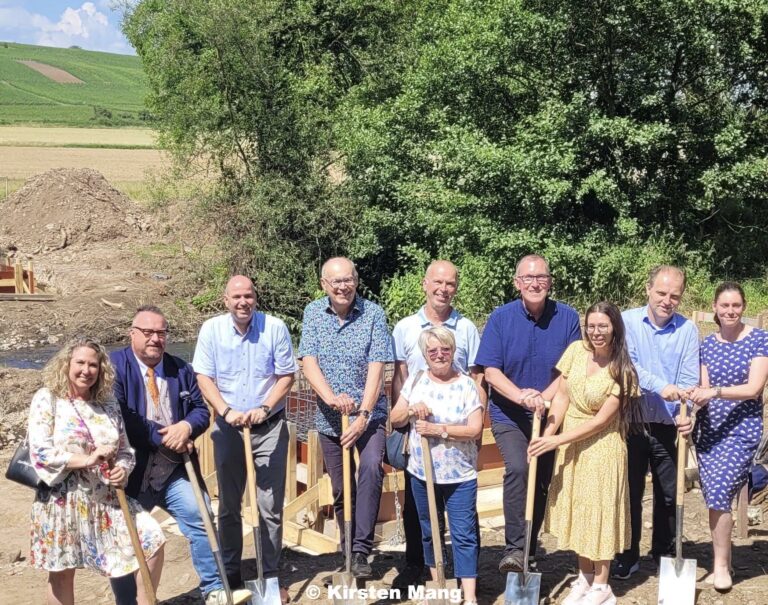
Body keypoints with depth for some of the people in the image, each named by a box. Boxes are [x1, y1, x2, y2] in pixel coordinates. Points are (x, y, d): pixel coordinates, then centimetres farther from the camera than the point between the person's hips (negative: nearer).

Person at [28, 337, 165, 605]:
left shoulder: (108, 404, 8)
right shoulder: (47, 399, -6)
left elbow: (125, 450, 13)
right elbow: (40, 453, -14)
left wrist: (123, 469, -10)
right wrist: (86, 460, -21)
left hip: (107, 498, 4)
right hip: (63, 500, -4)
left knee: (152, 540, -6)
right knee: (62, 572, 7)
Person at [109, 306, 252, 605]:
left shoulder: (181, 369, 10)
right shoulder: (114, 366, -7)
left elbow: (201, 410, 8)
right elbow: (118, 417, -17)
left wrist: (186, 427, -16)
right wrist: (162, 438, -18)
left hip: (172, 468, 3)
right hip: (131, 469, -3)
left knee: (199, 516, -10)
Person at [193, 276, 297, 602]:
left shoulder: (275, 328, -8)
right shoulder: (211, 329, -5)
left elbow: (286, 375, -4)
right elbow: (203, 377, -6)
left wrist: (264, 408, -17)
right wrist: (226, 411, -20)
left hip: (270, 427, -1)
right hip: (228, 427, 1)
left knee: (270, 506, 1)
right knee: (229, 505, 11)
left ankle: (271, 576, 11)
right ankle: (230, 574, 24)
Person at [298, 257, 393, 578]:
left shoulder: (373, 314, -7)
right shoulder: (313, 313, 1)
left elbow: (376, 368, -13)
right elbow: (309, 362, -7)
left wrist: (364, 414, -21)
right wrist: (331, 397, -24)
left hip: (368, 413, -3)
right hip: (329, 417, 3)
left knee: (371, 467, -26)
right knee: (341, 489, 10)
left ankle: (360, 551, -21)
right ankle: (348, 550, 27)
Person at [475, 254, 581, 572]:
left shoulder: (567, 318, -3)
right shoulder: (501, 317, -6)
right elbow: (491, 371, -9)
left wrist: (543, 397, -19)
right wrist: (521, 396, -25)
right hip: (509, 415, -2)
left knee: (542, 482, 9)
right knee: (518, 468, -25)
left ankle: (529, 549, 26)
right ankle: (514, 548, -21)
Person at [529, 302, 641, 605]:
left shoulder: (621, 371, -15)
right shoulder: (576, 351, -3)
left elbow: (601, 420, -16)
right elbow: (562, 397, -1)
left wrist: (556, 440, -20)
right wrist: (547, 434, -13)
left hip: (601, 447, -5)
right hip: (569, 445, 5)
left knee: (599, 510, 3)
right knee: (576, 508, 12)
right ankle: (585, 577, 28)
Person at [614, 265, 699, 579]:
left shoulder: (687, 330, 0)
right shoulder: (627, 321, -4)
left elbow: (689, 380, -5)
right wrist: (659, 386, -29)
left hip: (667, 427, 1)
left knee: (670, 494, 10)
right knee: (630, 492, 9)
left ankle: (665, 553, 27)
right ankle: (628, 556, 21)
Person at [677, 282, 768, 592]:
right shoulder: (707, 344, 6)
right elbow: (704, 390, 4)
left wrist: (715, 391, -26)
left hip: (741, 429, -4)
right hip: (709, 429, 4)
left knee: (718, 492, -13)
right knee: (716, 496, 6)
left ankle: (721, 565, 4)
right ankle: (724, 560, 24)